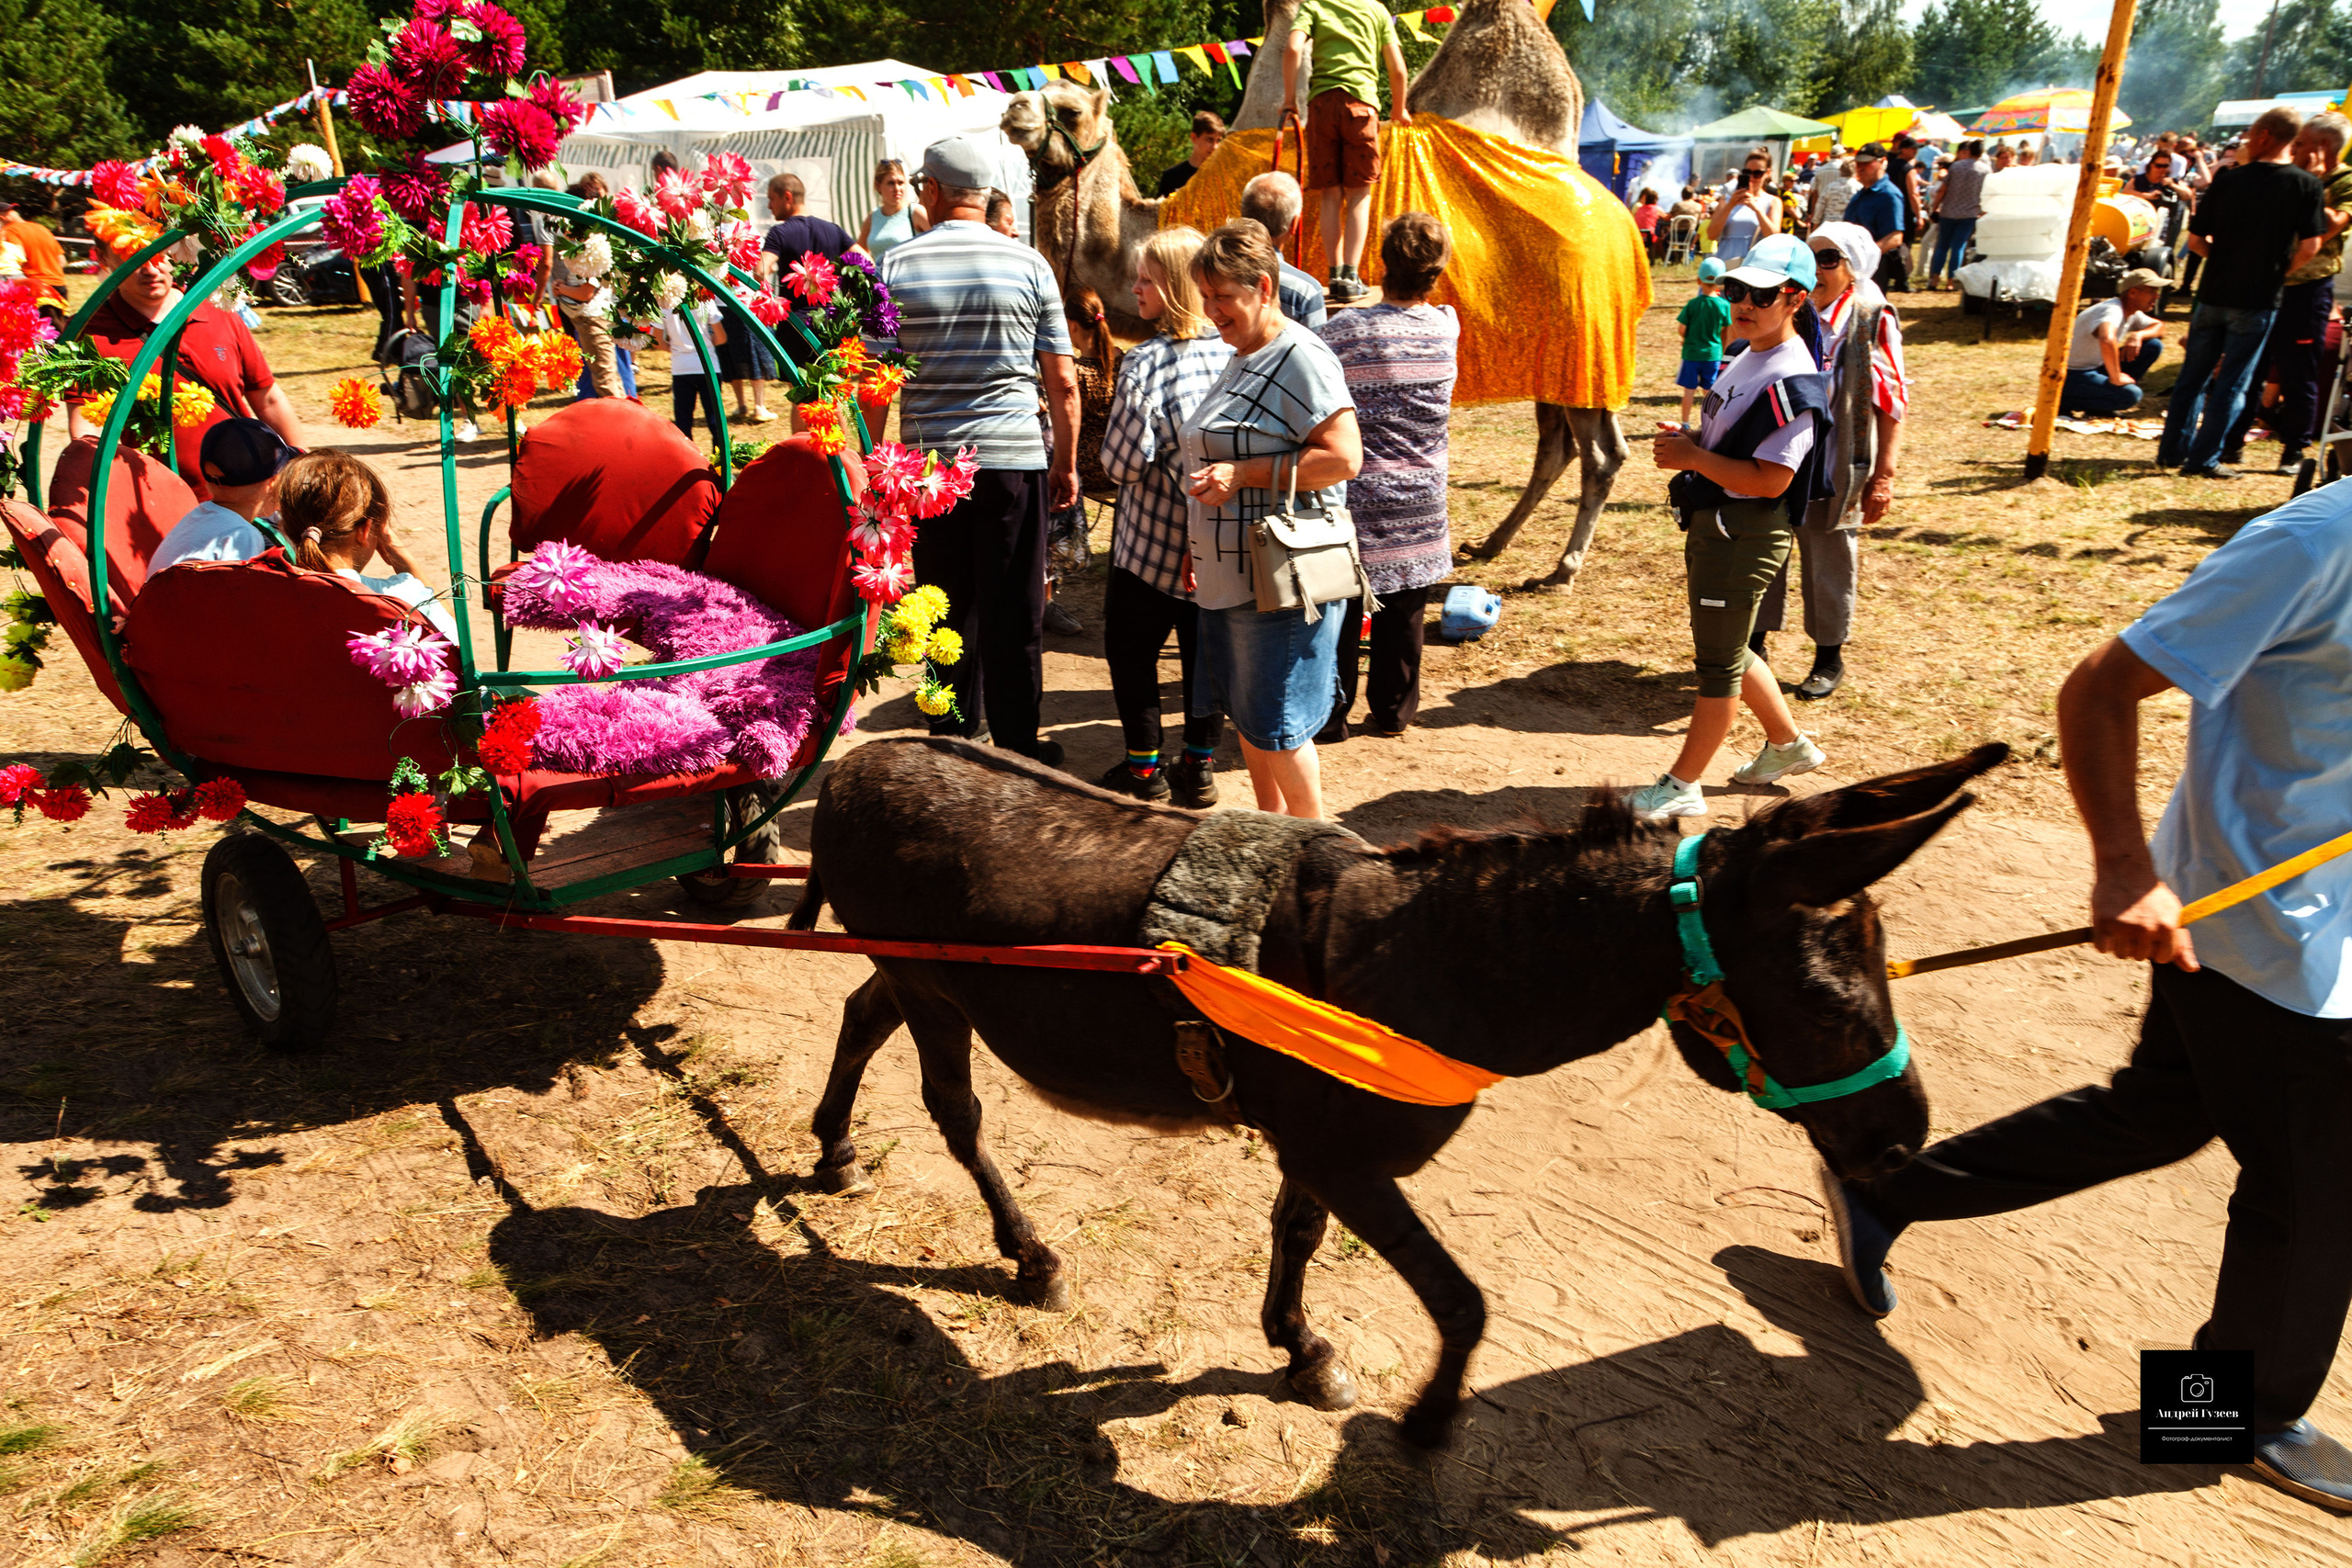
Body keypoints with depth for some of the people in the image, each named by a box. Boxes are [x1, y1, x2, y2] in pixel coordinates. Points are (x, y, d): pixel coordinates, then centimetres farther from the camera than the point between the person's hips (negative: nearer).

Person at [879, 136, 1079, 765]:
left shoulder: (897, 266, 0)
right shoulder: (1028, 264, 0)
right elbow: (1062, 383, 0)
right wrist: (1066, 463, 9)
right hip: (1015, 458, -1)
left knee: (948, 605, 12)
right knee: (1015, 612, 4)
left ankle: (955, 734, 22)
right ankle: (1017, 748, 11)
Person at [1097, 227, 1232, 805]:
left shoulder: (1147, 361, -20)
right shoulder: (1233, 351, -1)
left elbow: (1124, 459, -20)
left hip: (1153, 540, -5)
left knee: (1131, 650, 11)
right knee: (1203, 649, 15)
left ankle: (1144, 768, 17)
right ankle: (1200, 767, 22)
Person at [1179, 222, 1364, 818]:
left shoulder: (1301, 359, -13)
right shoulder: (1239, 360, 17)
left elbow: (1342, 458, -21)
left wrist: (1243, 474, -22)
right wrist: (1198, 544, 21)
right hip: (1230, 571, 9)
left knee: (1274, 722, -2)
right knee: (1244, 710, 15)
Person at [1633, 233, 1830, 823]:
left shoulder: (1791, 381, -21)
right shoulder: (1745, 360, 10)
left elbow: (1771, 479, -26)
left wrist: (1692, 458, -21)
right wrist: (1686, 440, 3)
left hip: (1745, 535, -10)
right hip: (1713, 525, 10)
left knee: (1719, 660, 2)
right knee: (1726, 648, 22)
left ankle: (1682, 786, 13)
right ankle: (1788, 744, 40)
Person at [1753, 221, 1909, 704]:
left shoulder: (1871, 320, -8)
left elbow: (1893, 402, -8)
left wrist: (1884, 475, -13)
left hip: (1833, 469, -3)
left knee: (1830, 564, 9)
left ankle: (1829, 657, 24)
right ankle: (1755, 642, 27)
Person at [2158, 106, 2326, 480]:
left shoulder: (2229, 181, 0)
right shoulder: (2305, 184, -6)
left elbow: (2195, 240, 2)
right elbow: (2310, 246, -11)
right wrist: (2280, 271, 5)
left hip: (2214, 292, 2)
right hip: (2257, 299, -2)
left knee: (2194, 376, 14)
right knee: (2231, 382, 4)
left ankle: (2172, 450, 18)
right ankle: (2203, 459, 3)